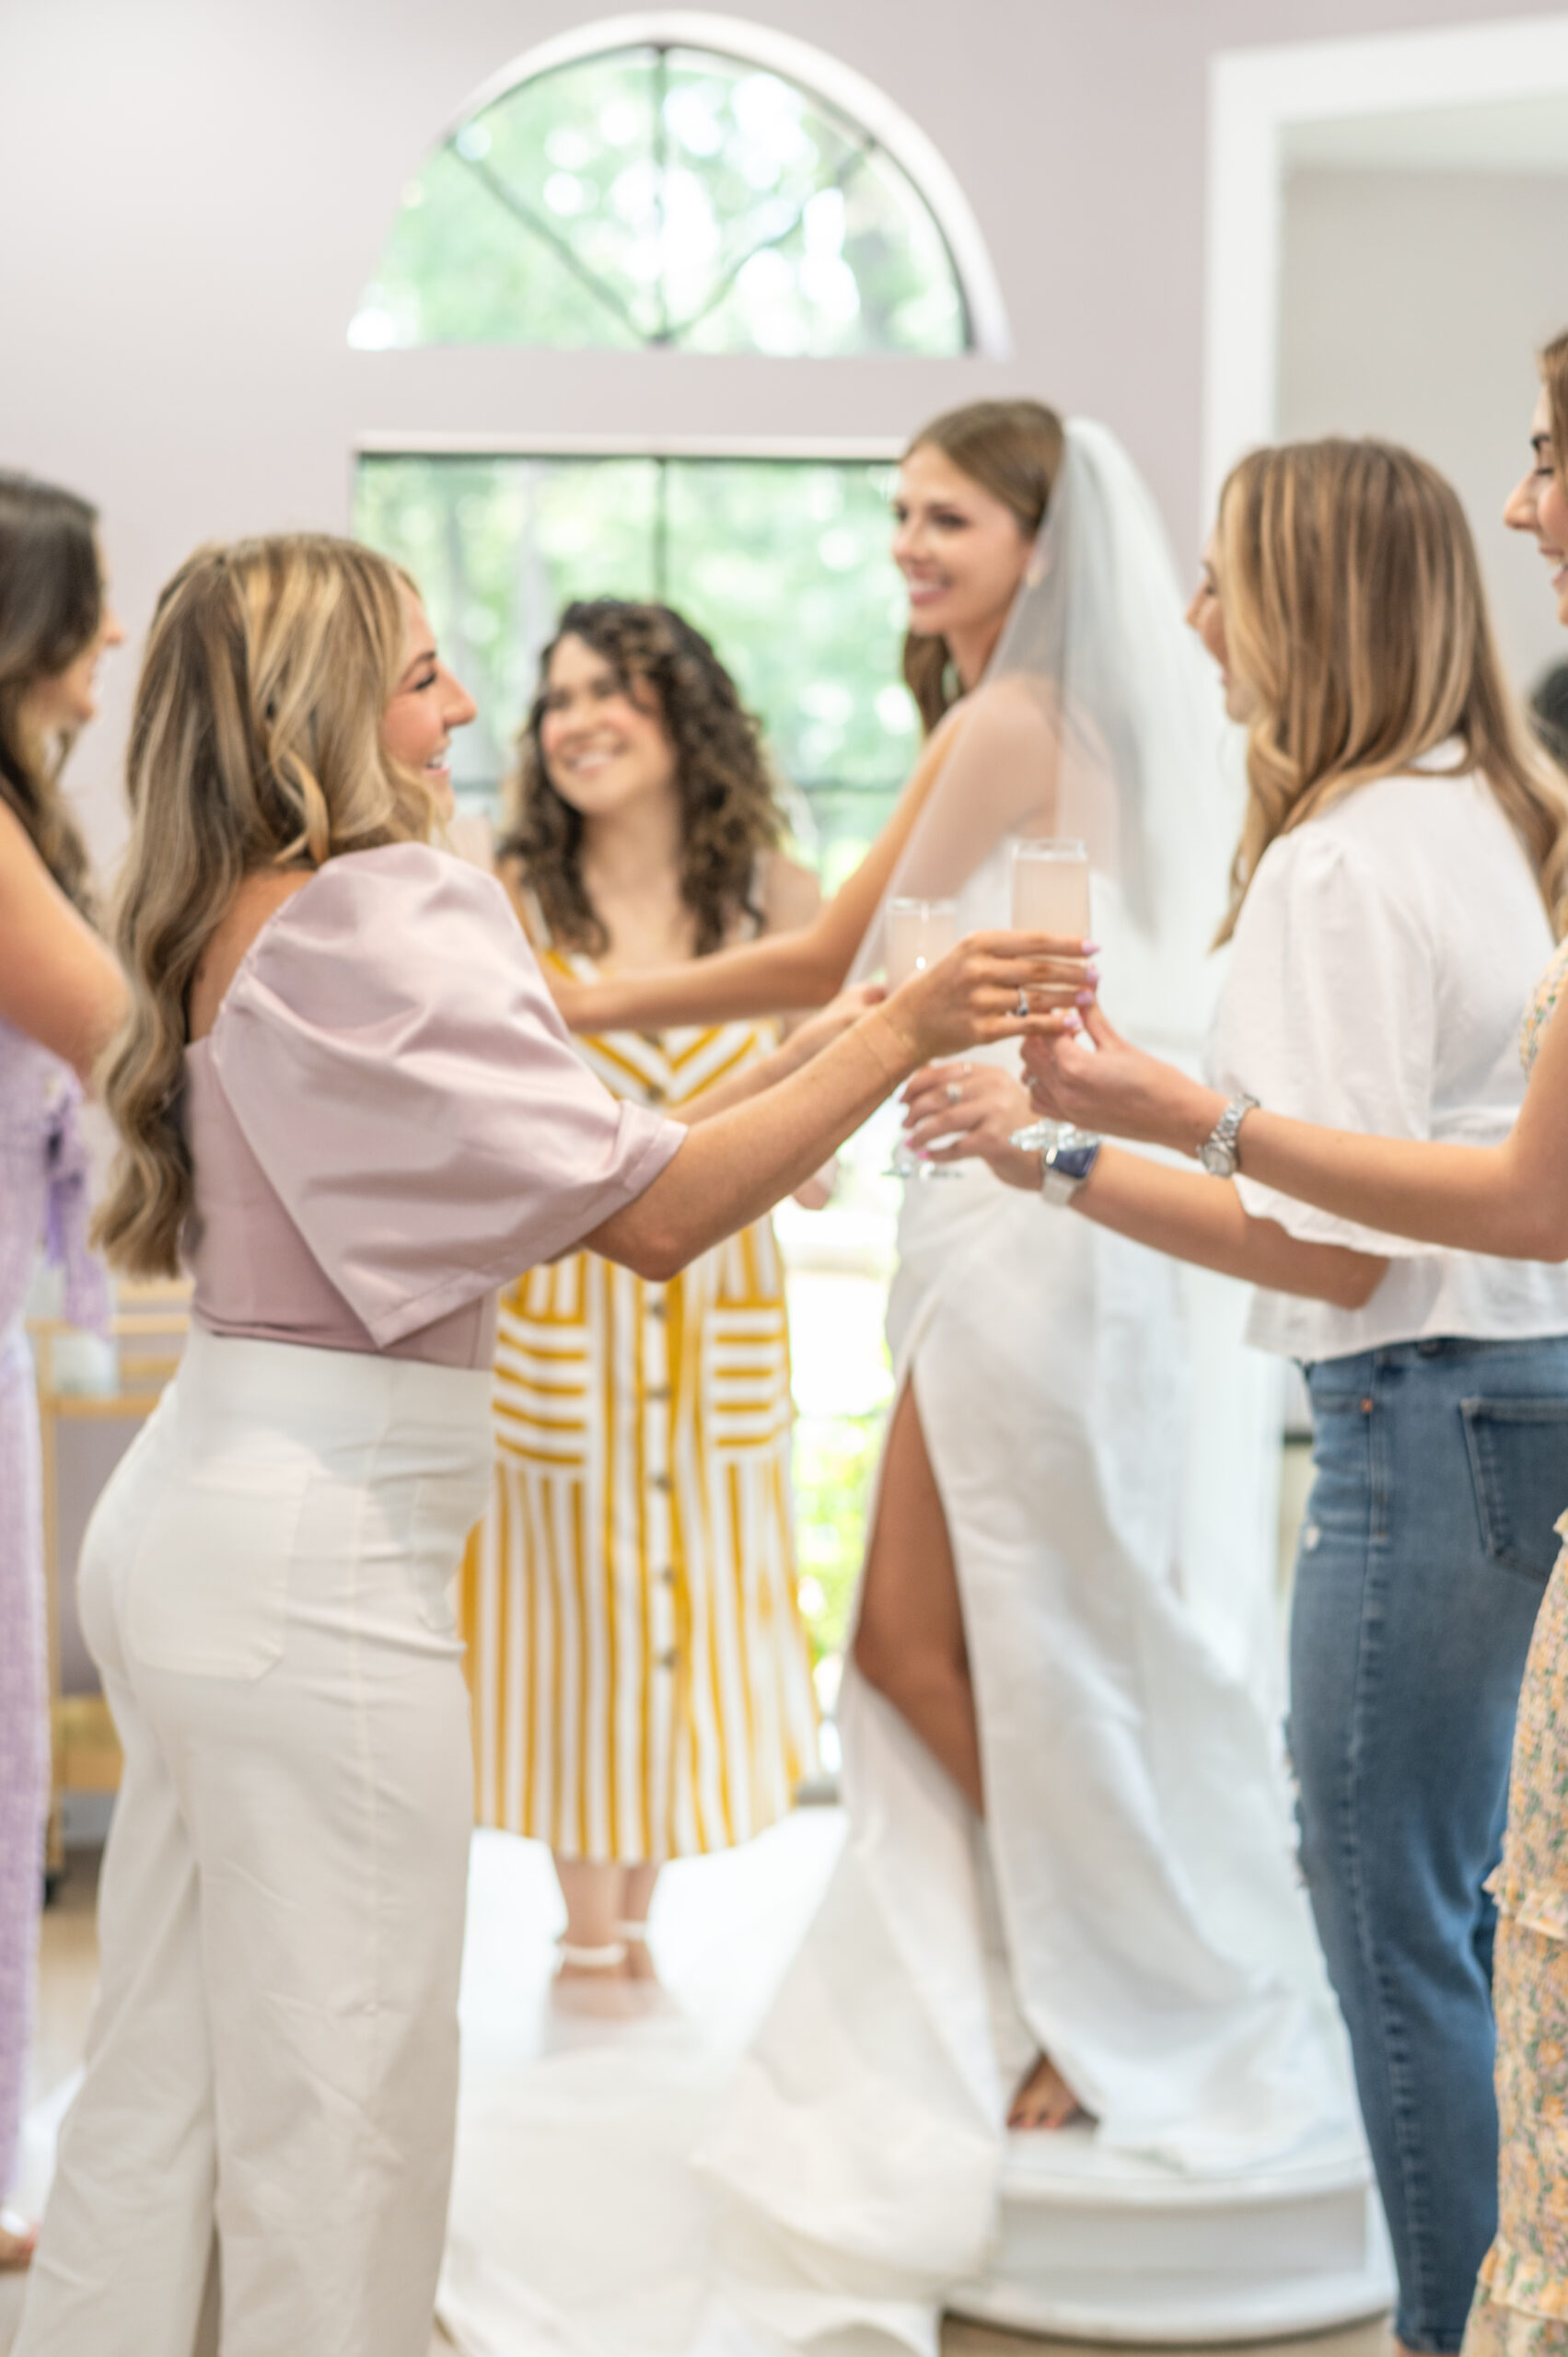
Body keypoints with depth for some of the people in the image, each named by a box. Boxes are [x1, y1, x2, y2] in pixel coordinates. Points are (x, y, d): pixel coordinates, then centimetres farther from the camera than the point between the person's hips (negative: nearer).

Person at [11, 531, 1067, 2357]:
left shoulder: (232, 927, 12)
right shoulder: (381, 920, -16)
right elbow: (648, 1213, -18)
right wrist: (901, 1034, -16)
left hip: (190, 1510, 9)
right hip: (318, 1548, -9)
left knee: (161, 2084, 16)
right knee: (339, 2106, 1)